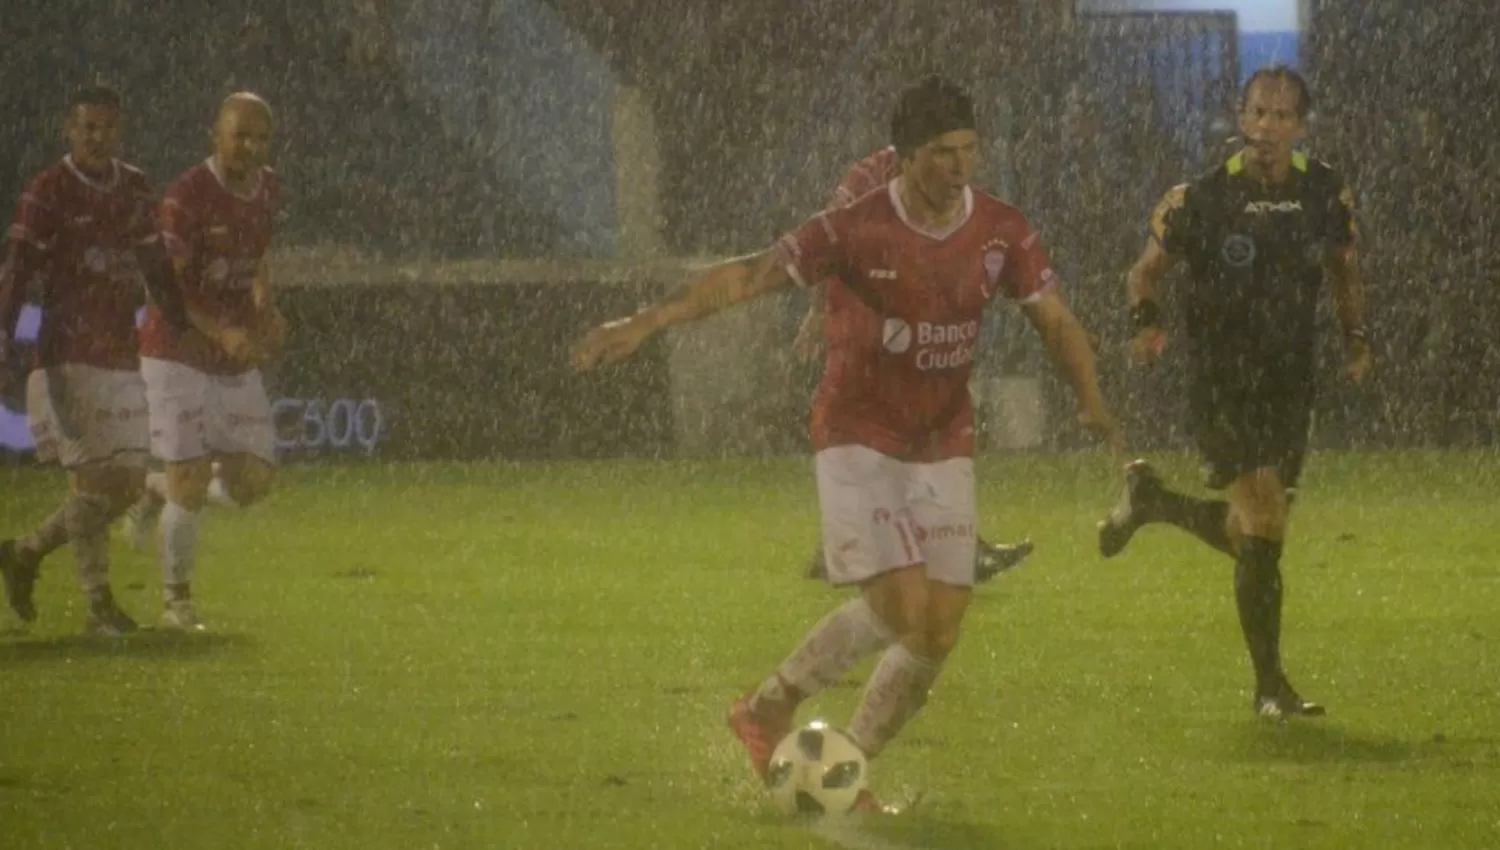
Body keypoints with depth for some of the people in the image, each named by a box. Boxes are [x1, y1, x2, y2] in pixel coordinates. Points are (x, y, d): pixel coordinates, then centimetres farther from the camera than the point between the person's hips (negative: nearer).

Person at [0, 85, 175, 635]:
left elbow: (156, 269, 21)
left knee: (126, 482, 7)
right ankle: (99, 604, -3)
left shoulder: (135, 190, 11)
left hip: (124, 358, 7)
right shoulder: (48, 194, -7)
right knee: (91, 476, -9)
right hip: (69, 358, -7)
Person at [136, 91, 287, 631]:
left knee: (252, 483, -1)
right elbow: (165, 286, -20)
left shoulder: (268, 189, 5)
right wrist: (223, 333, -32)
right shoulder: (188, 197, -17)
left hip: (238, 363, 6)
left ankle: (163, 488, 27)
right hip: (179, 357, -6)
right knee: (189, 485, -8)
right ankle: (177, 602, 8)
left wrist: (266, 311, 5)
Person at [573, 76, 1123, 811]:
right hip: (858, 439, -5)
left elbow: (1056, 321, 0)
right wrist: (647, 322, -26)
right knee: (900, 605, -18)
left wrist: (1091, 399, -19)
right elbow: (748, 277, -18)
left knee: (940, 630, -3)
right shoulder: (855, 231, -16)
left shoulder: (1002, 233, -3)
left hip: (942, 447, 5)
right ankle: (770, 708, 4)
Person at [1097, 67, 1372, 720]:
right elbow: (1146, 270, 2)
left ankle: (1152, 502, 37)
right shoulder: (1202, 199, -8)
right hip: (1222, 383, -5)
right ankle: (1270, 685, -4)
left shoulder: (1327, 195, 2)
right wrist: (1146, 322, -18)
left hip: (1290, 383, 5)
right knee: (1263, 525, -14)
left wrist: (1355, 337, 5)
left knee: (1256, 533, 9)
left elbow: (1344, 271, 19)